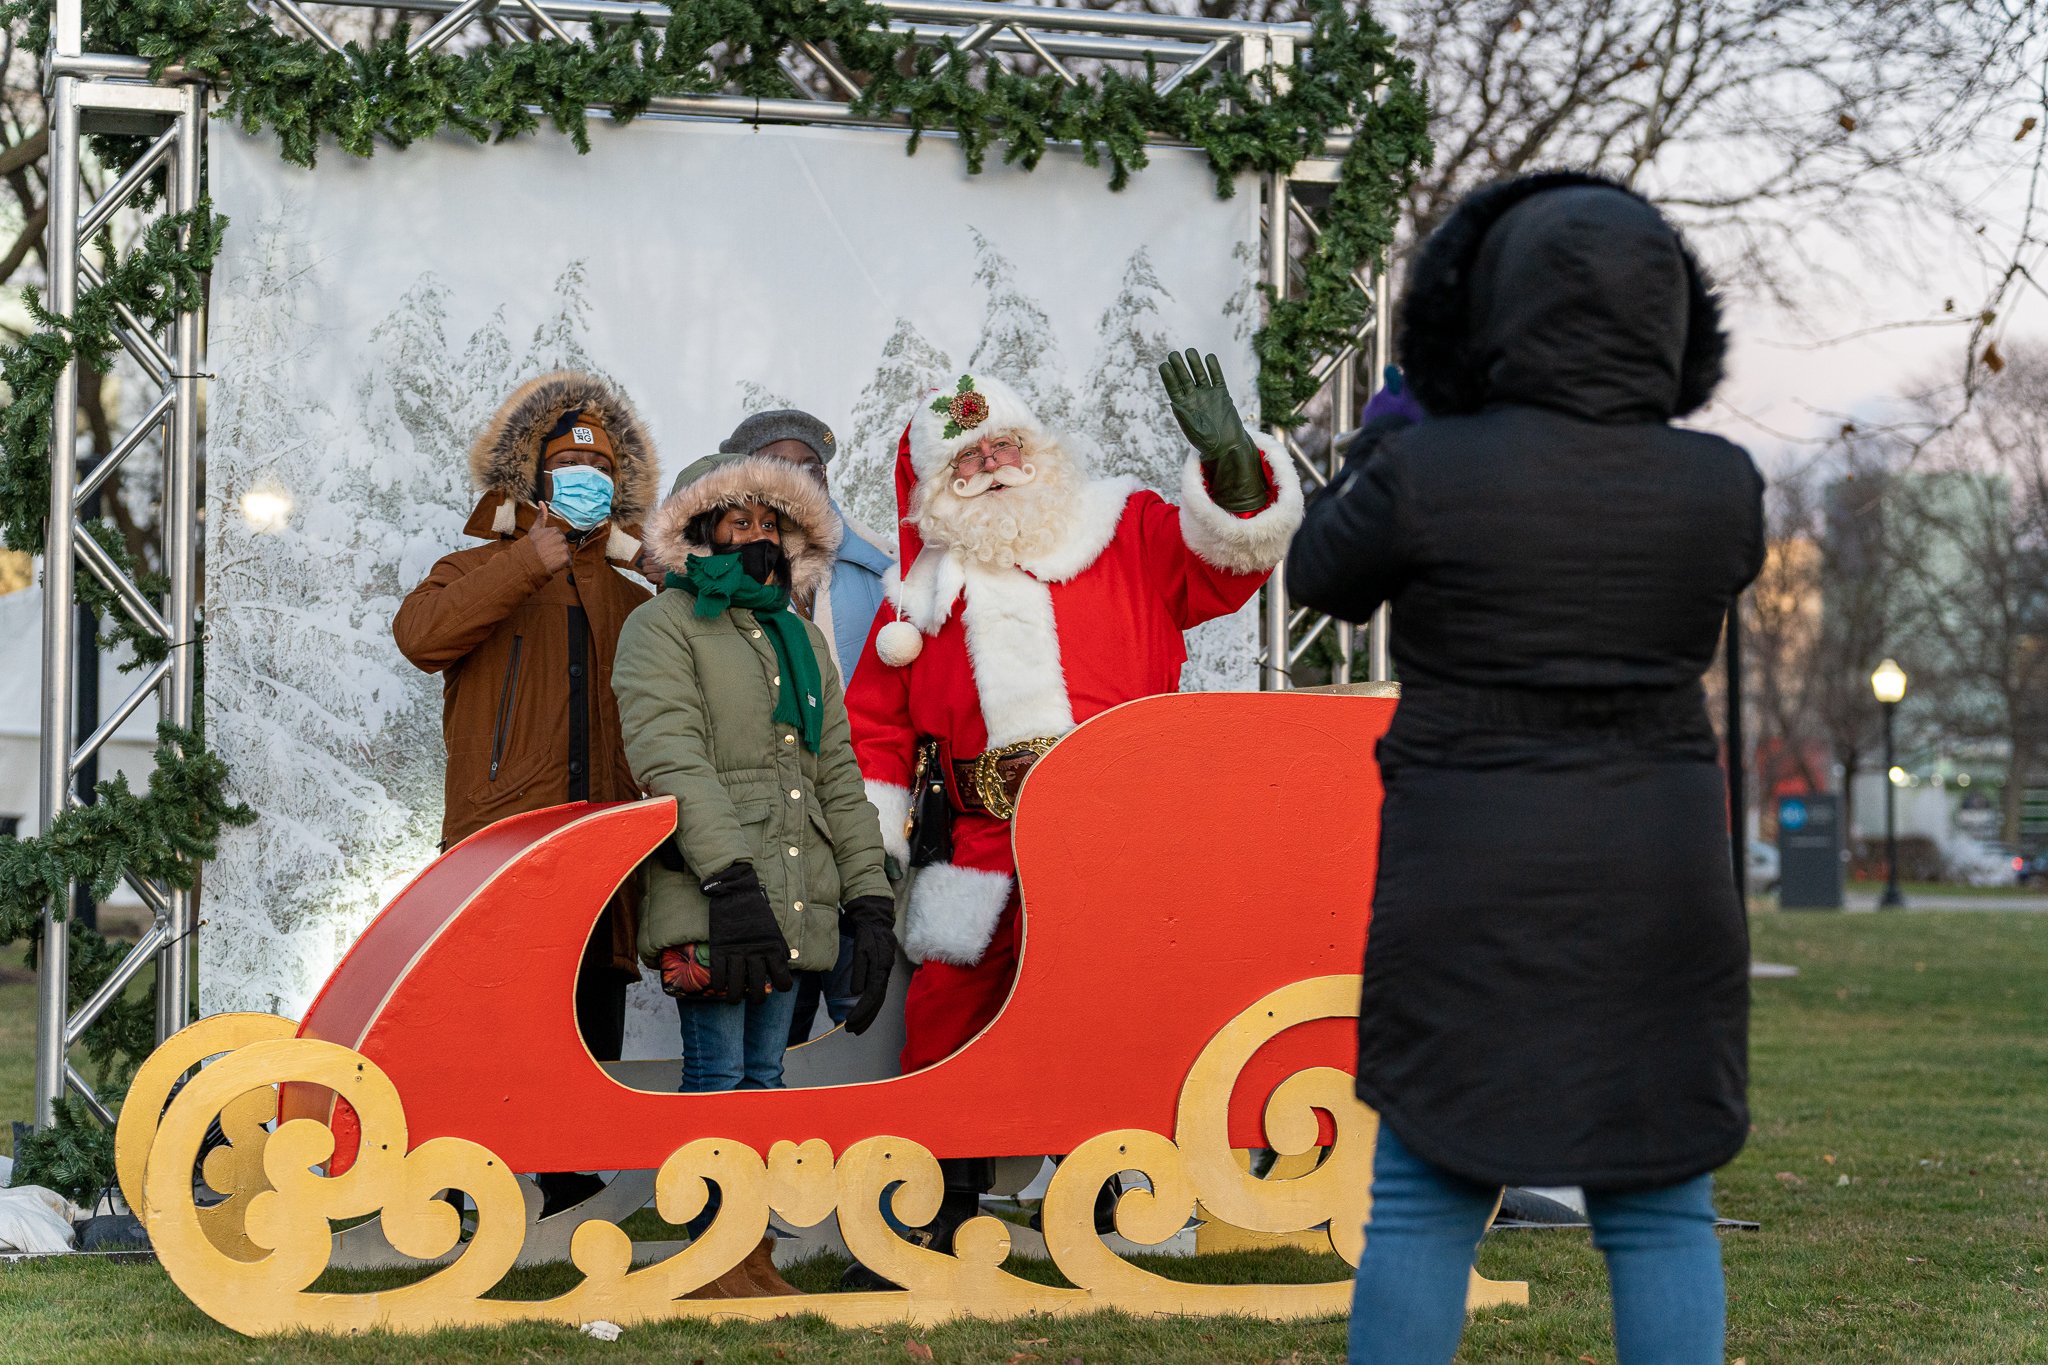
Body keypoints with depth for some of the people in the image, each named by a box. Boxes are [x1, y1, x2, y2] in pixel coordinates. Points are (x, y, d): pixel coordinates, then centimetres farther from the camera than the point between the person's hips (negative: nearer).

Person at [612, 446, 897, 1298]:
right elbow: (671, 760, -13)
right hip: (707, 902, -6)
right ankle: (718, 1265, -1)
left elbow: (838, 776, 19)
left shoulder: (802, 638, 21)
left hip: (794, 901, 6)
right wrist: (732, 882, -24)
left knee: (763, 1077, 9)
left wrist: (868, 901, 10)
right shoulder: (663, 627, 0)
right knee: (718, 1076, -7)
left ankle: (754, 1257, 14)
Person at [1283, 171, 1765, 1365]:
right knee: (1662, 1208, 9)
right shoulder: (1725, 486, -5)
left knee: (1426, 1197, 8)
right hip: (1660, 882, 2)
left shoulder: (1428, 474, -13)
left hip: (1473, 881, -2)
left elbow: (1323, 581, 5)